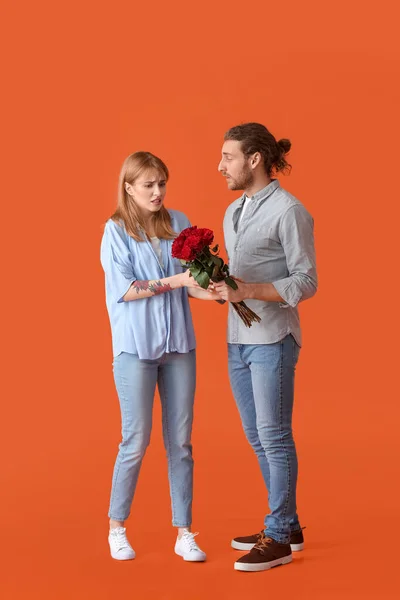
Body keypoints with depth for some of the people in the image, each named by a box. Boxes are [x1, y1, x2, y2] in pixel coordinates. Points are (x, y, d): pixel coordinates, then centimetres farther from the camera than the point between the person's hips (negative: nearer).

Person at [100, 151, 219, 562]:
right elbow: (124, 290, -10)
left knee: (180, 441, 6)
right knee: (137, 439, 2)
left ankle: (184, 534, 15)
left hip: (179, 344, 3)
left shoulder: (178, 223, 6)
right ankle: (117, 527, 20)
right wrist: (174, 281, -18)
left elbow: (192, 279, 3)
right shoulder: (116, 230, -3)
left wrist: (208, 291, -19)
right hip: (135, 347, -3)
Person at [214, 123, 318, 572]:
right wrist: (220, 287, -3)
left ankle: (278, 538, 6)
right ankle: (287, 525, 23)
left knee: (274, 436, -3)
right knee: (257, 437, 12)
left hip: (272, 340, -8)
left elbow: (306, 282, -13)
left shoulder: (289, 211, -11)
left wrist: (248, 292, -23)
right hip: (238, 340, 8)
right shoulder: (233, 213, 14)